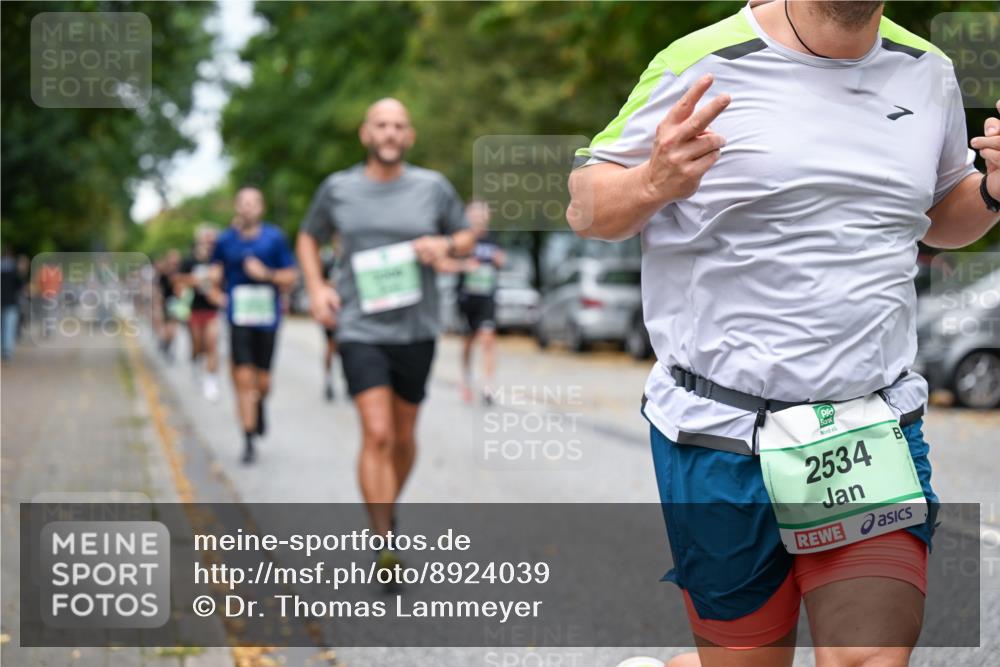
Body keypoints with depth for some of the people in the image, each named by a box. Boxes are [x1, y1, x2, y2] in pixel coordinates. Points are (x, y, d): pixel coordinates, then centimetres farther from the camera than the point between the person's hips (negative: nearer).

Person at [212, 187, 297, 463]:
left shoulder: (274, 238, 2)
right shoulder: (225, 240, 5)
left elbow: (290, 277, 4)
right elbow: (215, 277, 14)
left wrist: (266, 274, -11)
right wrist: (215, 276, -8)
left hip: (267, 319, 0)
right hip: (238, 320, 0)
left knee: (263, 382, 5)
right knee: (243, 379, -9)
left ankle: (260, 404, 42)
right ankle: (249, 440, -2)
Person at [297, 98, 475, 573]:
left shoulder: (433, 187, 2)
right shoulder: (338, 189, 1)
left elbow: (466, 238, 13)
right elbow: (308, 237, 17)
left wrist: (445, 245, -11)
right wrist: (316, 288, 0)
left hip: (417, 331, 2)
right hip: (361, 330, -2)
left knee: (404, 436, 14)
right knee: (377, 435, -15)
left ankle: (389, 510, 40)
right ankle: (383, 547, -15)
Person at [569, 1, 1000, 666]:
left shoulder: (929, 72, 8)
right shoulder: (703, 63, -6)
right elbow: (584, 206, -1)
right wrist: (654, 183, -23)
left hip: (879, 428, 4)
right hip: (724, 434, -3)